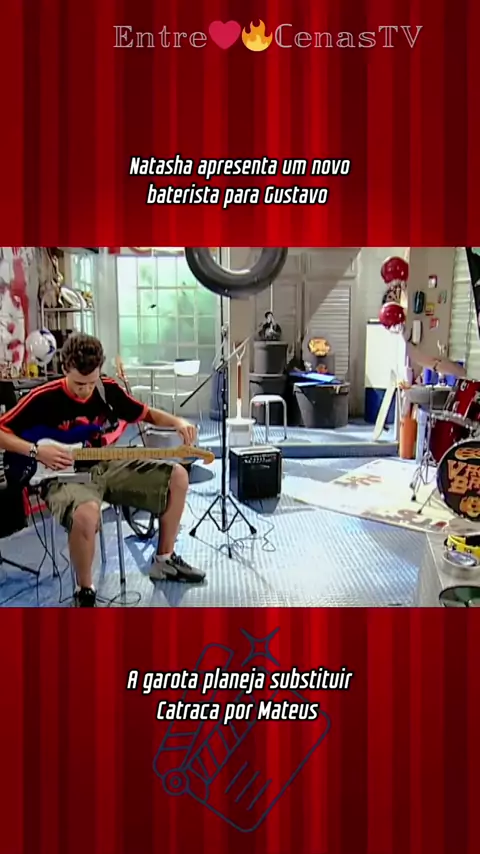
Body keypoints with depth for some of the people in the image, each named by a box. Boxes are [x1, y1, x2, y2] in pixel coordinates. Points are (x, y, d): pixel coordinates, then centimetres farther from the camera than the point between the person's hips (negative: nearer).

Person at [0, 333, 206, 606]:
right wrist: (36, 451, -23)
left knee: (177, 477, -3)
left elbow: (147, 413, 12)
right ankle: (85, 591, -13)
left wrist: (178, 422, -8)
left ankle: (164, 560, 13)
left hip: (105, 467, 6)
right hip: (64, 476, -6)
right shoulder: (44, 399, -16)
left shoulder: (109, 389, -1)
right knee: (86, 513, -42)